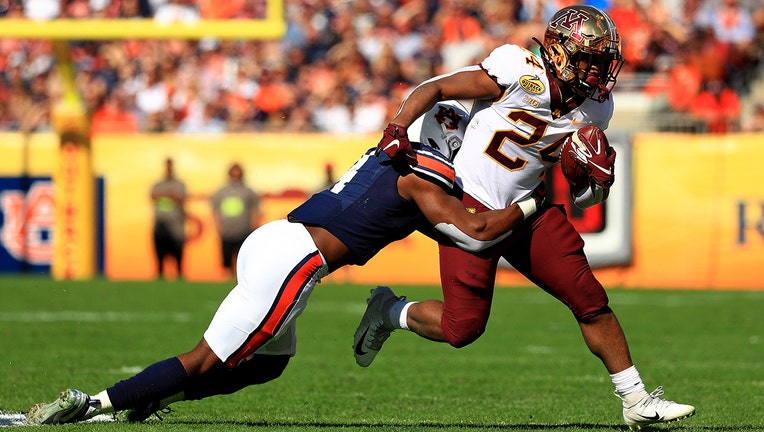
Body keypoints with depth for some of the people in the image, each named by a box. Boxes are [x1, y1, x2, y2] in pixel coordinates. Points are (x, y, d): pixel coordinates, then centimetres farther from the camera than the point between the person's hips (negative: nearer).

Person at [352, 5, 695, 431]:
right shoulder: (521, 74, -21)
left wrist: (597, 180, -12)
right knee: (462, 328, -6)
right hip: (472, 207, -6)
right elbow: (434, 88, -15)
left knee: (592, 302, -1)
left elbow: (578, 195, 10)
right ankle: (390, 311, 25)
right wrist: (398, 130, -30)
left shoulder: (594, 109, 0)